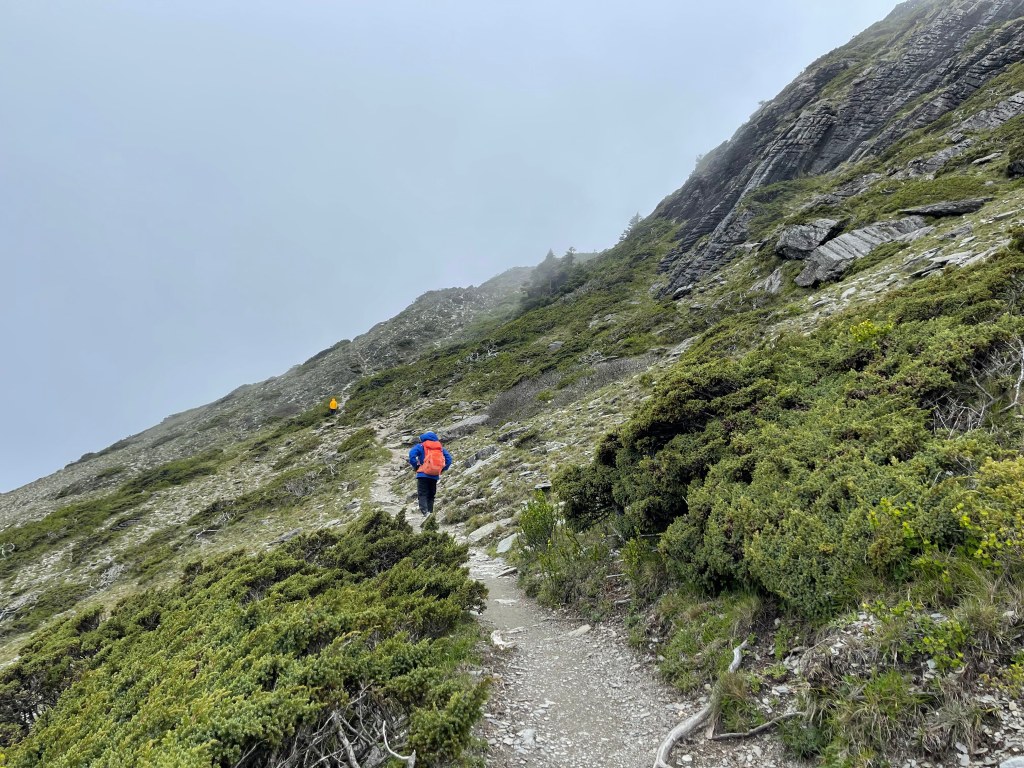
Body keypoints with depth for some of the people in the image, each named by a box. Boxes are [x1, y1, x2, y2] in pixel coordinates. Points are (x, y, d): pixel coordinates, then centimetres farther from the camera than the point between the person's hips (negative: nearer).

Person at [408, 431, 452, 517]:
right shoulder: (440, 447, 14)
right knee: (431, 495, 14)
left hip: (423, 474, -4)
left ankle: (424, 511, -23)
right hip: (435, 476, 4)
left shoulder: (421, 446, 3)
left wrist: (415, 466, -3)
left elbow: (412, 454, -13)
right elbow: (448, 459, 8)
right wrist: (441, 469, 12)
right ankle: (430, 512, 7)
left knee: (422, 494, -4)